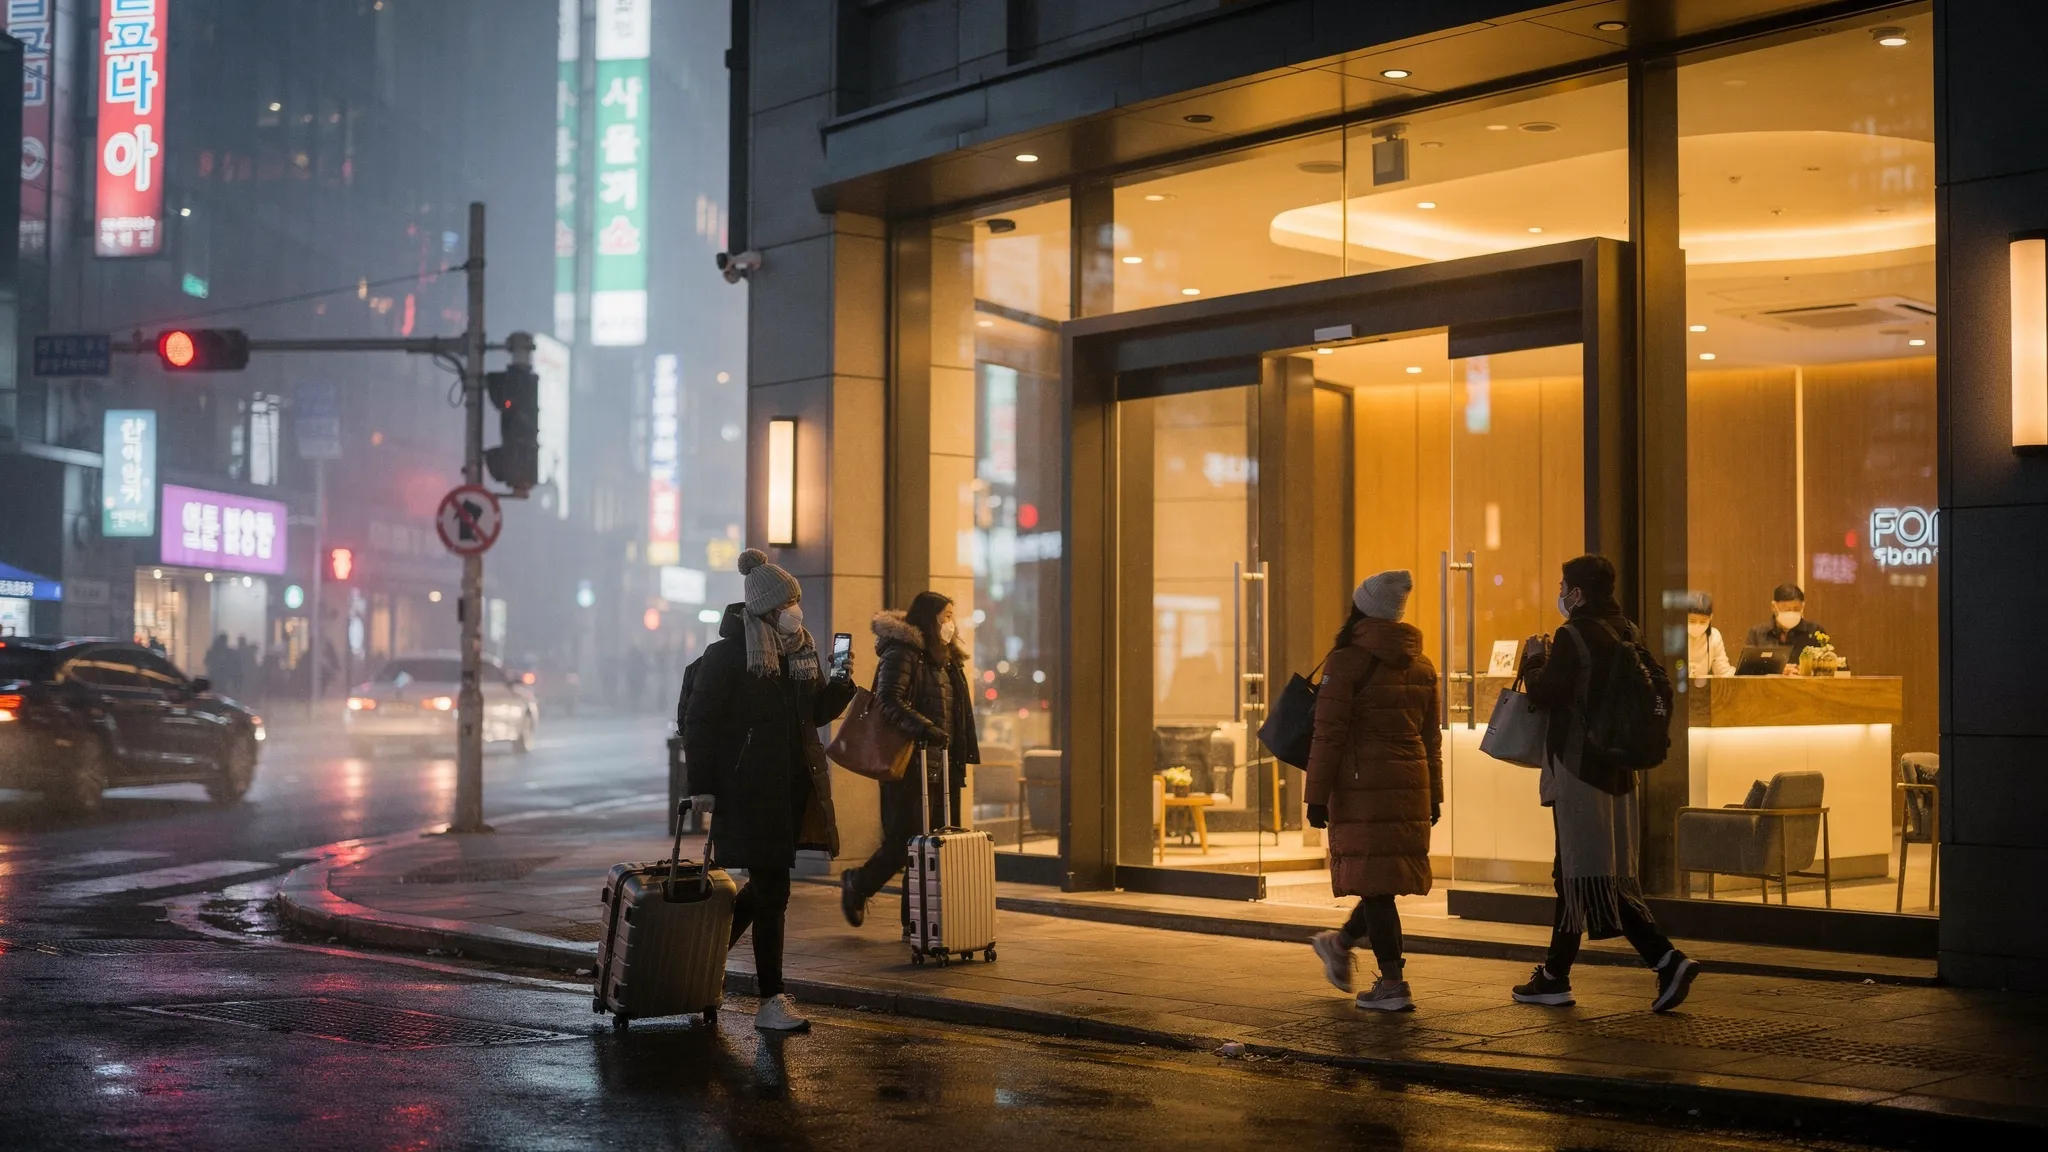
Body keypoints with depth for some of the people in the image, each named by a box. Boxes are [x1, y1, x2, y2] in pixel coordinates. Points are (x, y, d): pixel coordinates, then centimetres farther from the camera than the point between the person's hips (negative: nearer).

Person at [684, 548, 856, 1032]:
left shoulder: (800, 651, 10)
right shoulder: (727, 654, -10)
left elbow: (818, 712, 18)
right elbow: (700, 721, -10)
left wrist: (841, 685, -2)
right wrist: (701, 786, -14)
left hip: (794, 787, 7)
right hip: (749, 790, -7)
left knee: (767, 884, 15)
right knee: (771, 891, -5)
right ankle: (771, 1001, 2)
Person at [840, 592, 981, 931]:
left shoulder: (947, 659, 20)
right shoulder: (901, 655, -8)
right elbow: (889, 702, -22)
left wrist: (962, 755, 20)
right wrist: (923, 727, -34)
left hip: (943, 763, 8)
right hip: (910, 762, -8)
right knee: (906, 839, -6)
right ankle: (857, 885, 19)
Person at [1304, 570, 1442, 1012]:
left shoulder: (1347, 662, -8)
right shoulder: (1422, 666, 11)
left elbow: (1328, 735, -11)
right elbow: (1430, 737, 16)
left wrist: (1317, 795, -8)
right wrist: (1434, 796, 22)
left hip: (1363, 788, -5)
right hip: (1412, 787, 5)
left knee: (1376, 883, 0)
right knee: (1391, 877, 15)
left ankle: (1392, 983, 1)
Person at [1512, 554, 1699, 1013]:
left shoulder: (1574, 635, -14)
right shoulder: (1625, 633, 12)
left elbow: (1544, 694, -19)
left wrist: (1534, 659, 1)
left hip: (1579, 769, -9)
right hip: (1617, 769, 9)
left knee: (1590, 877, -3)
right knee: (1574, 873, 13)